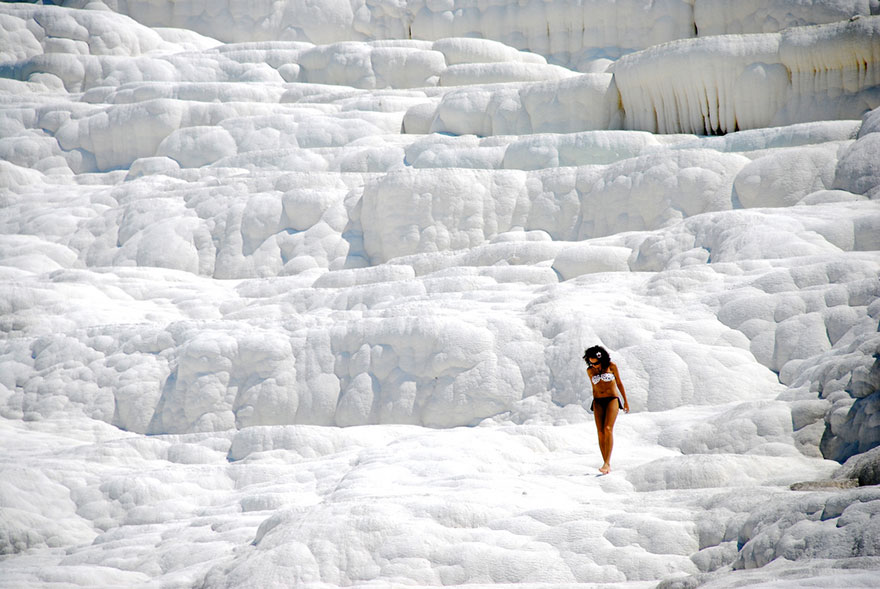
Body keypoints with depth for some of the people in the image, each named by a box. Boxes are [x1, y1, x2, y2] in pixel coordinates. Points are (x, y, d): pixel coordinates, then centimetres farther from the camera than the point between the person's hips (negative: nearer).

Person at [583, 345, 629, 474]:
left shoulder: (611, 366, -3)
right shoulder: (590, 371, 5)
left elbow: (619, 383, 6)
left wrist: (626, 401, 10)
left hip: (612, 400, -3)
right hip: (598, 402, 3)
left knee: (608, 429, -20)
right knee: (600, 433, -6)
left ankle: (607, 463, -25)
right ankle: (607, 465, -1)